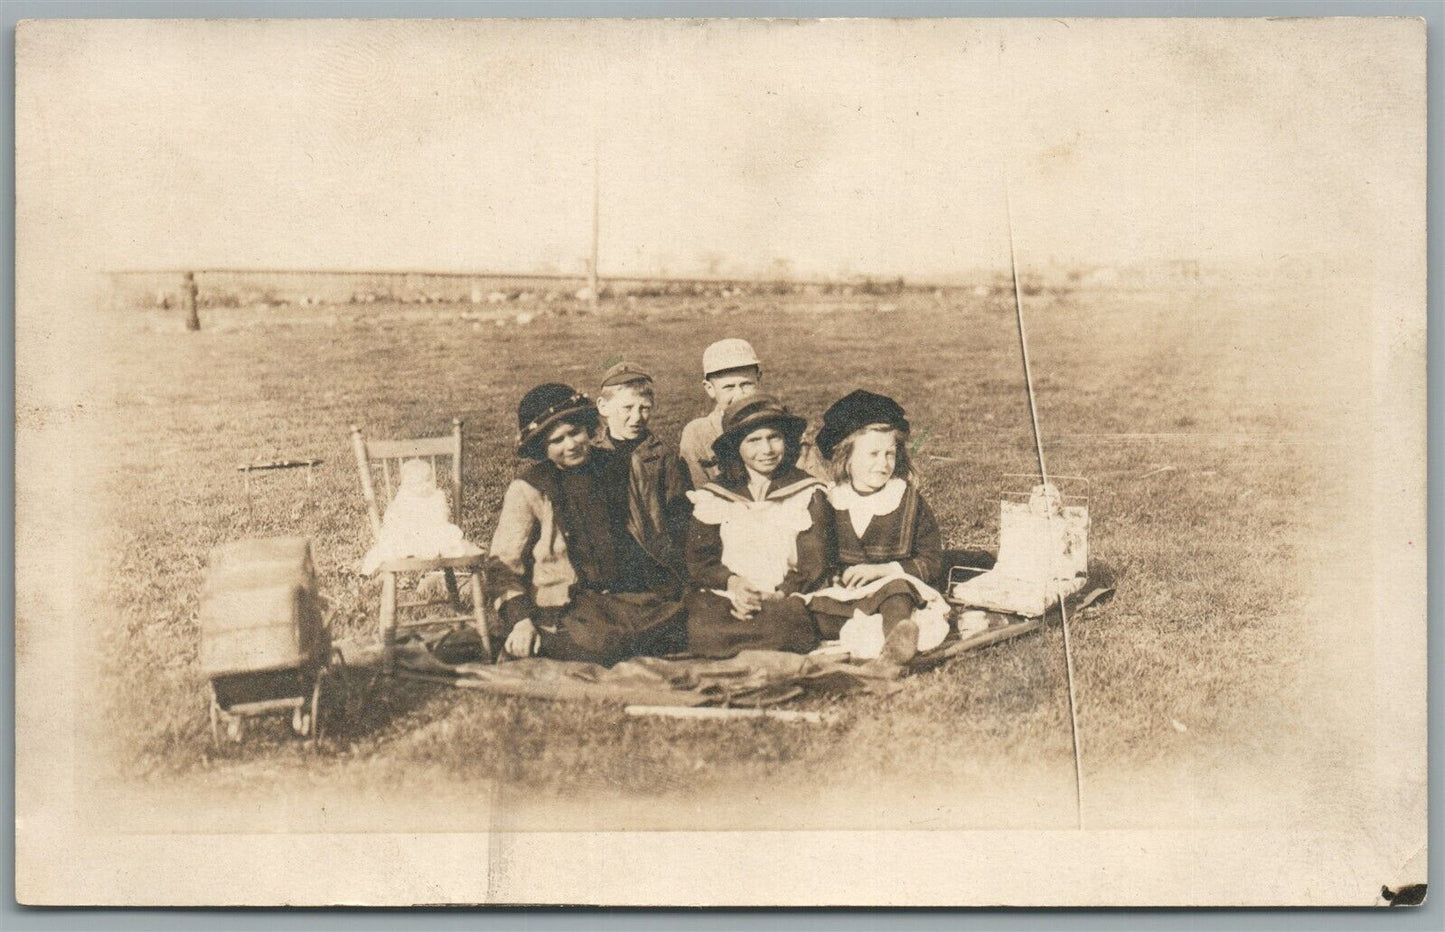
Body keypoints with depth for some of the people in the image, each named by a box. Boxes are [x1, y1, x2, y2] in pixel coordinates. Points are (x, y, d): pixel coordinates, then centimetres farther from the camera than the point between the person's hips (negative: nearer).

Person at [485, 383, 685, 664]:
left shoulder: (606, 467, 9)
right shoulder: (528, 488, -4)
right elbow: (503, 563, -4)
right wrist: (520, 620, -18)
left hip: (616, 595, 5)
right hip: (560, 606, -5)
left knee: (681, 618, -17)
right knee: (600, 644, -33)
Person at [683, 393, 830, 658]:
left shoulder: (808, 493, 9)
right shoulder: (712, 497, 14)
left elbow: (814, 564, 3)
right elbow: (698, 559, 8)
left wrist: (775, 596, -15)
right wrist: (731, 582, -13)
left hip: (784, 598, -1)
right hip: (722, 596, 1)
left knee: (784, 624, -36)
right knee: (698, 629, -32)